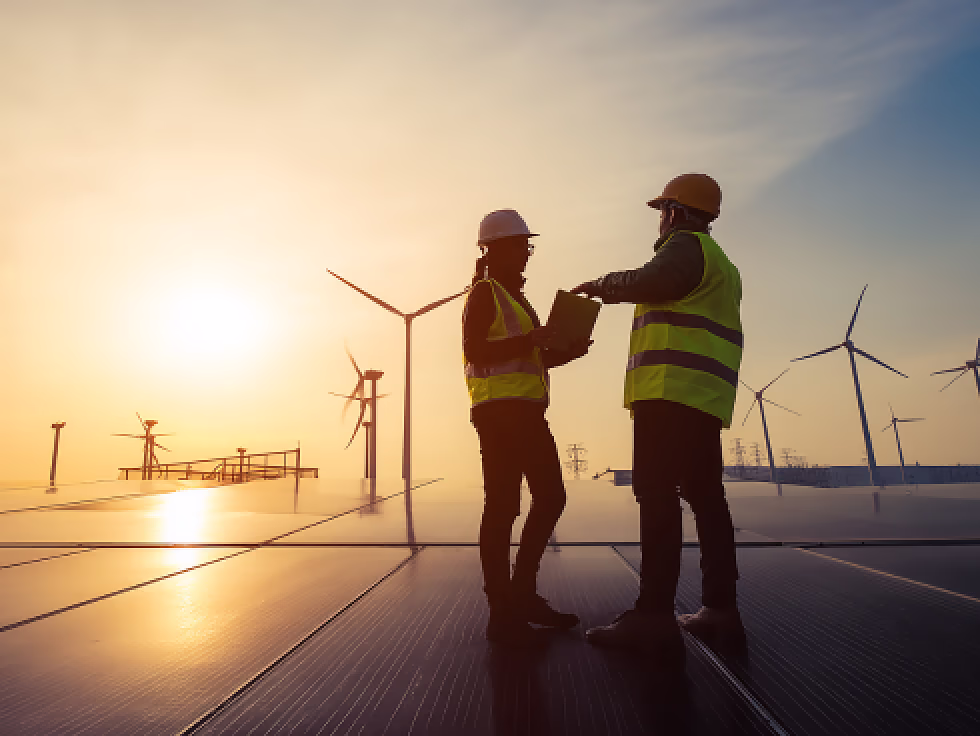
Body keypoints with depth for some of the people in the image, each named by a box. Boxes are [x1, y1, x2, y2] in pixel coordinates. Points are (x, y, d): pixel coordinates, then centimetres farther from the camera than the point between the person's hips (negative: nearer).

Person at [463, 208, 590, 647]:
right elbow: (474, 352, -14)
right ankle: (501, 613, 0)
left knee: (551, 498, 8)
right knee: (503, 505, -8)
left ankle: (522, 594, 18)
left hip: (527, 411, 9)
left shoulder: (516, 298, 26)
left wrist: (568, 352, 11)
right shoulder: (484, 293, -1)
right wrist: (528, 342, -21)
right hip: (498, 409, -9)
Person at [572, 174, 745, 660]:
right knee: (705, 496, 9)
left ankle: (654, 615, -14)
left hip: (671, 389, -10)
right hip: (705, 399, 10)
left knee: (657, 494, -13)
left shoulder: (686, 245, 0)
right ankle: (720, 610, 13)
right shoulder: (720, 263, 30)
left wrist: (603, 285, -6)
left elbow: (652, 281, -20)